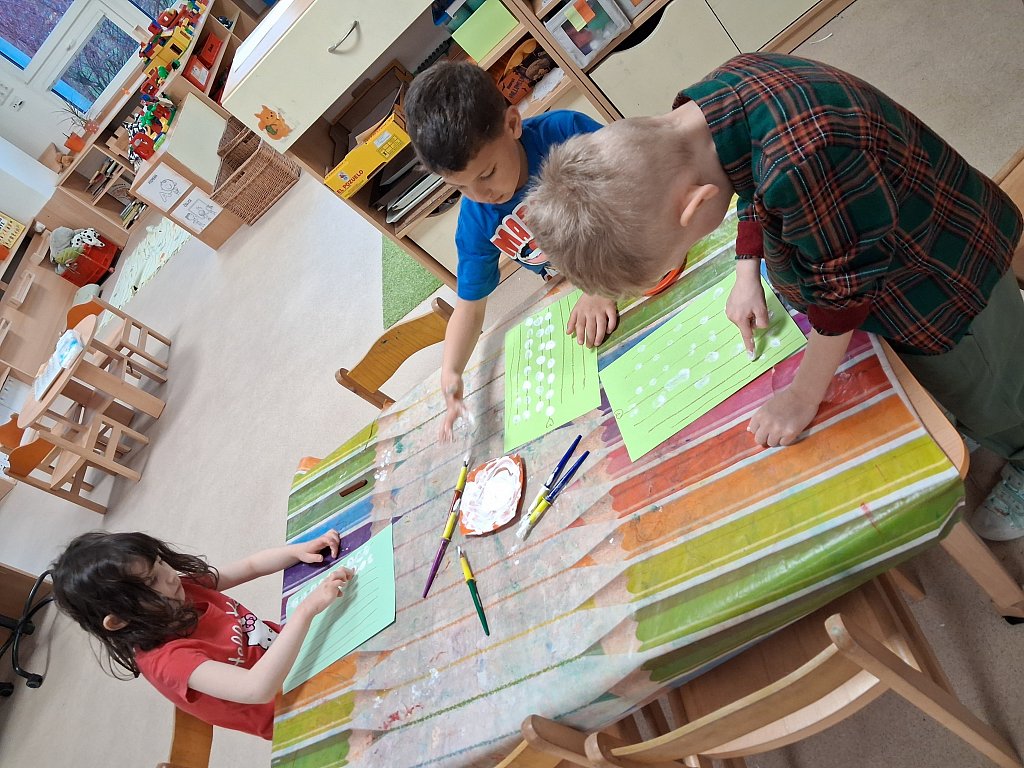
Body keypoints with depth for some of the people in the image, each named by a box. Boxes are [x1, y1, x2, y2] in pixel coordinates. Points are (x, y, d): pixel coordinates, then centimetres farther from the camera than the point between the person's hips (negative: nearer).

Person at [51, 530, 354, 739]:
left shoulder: (184, 589, -11)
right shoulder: (165, 659, -32)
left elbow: (251, 566, 2)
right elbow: (257, 688, -44)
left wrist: (299, 550, -17)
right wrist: (307, 608, -48)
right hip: (284, 705, -7)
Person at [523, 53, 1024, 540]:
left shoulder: (800, 161, -47)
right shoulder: (702, 108, -19)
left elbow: (845, 286, -30)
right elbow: (756, 190, 3)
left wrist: (803, 396, -18)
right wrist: (747, 275, -2)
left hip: (941, 276, -6)